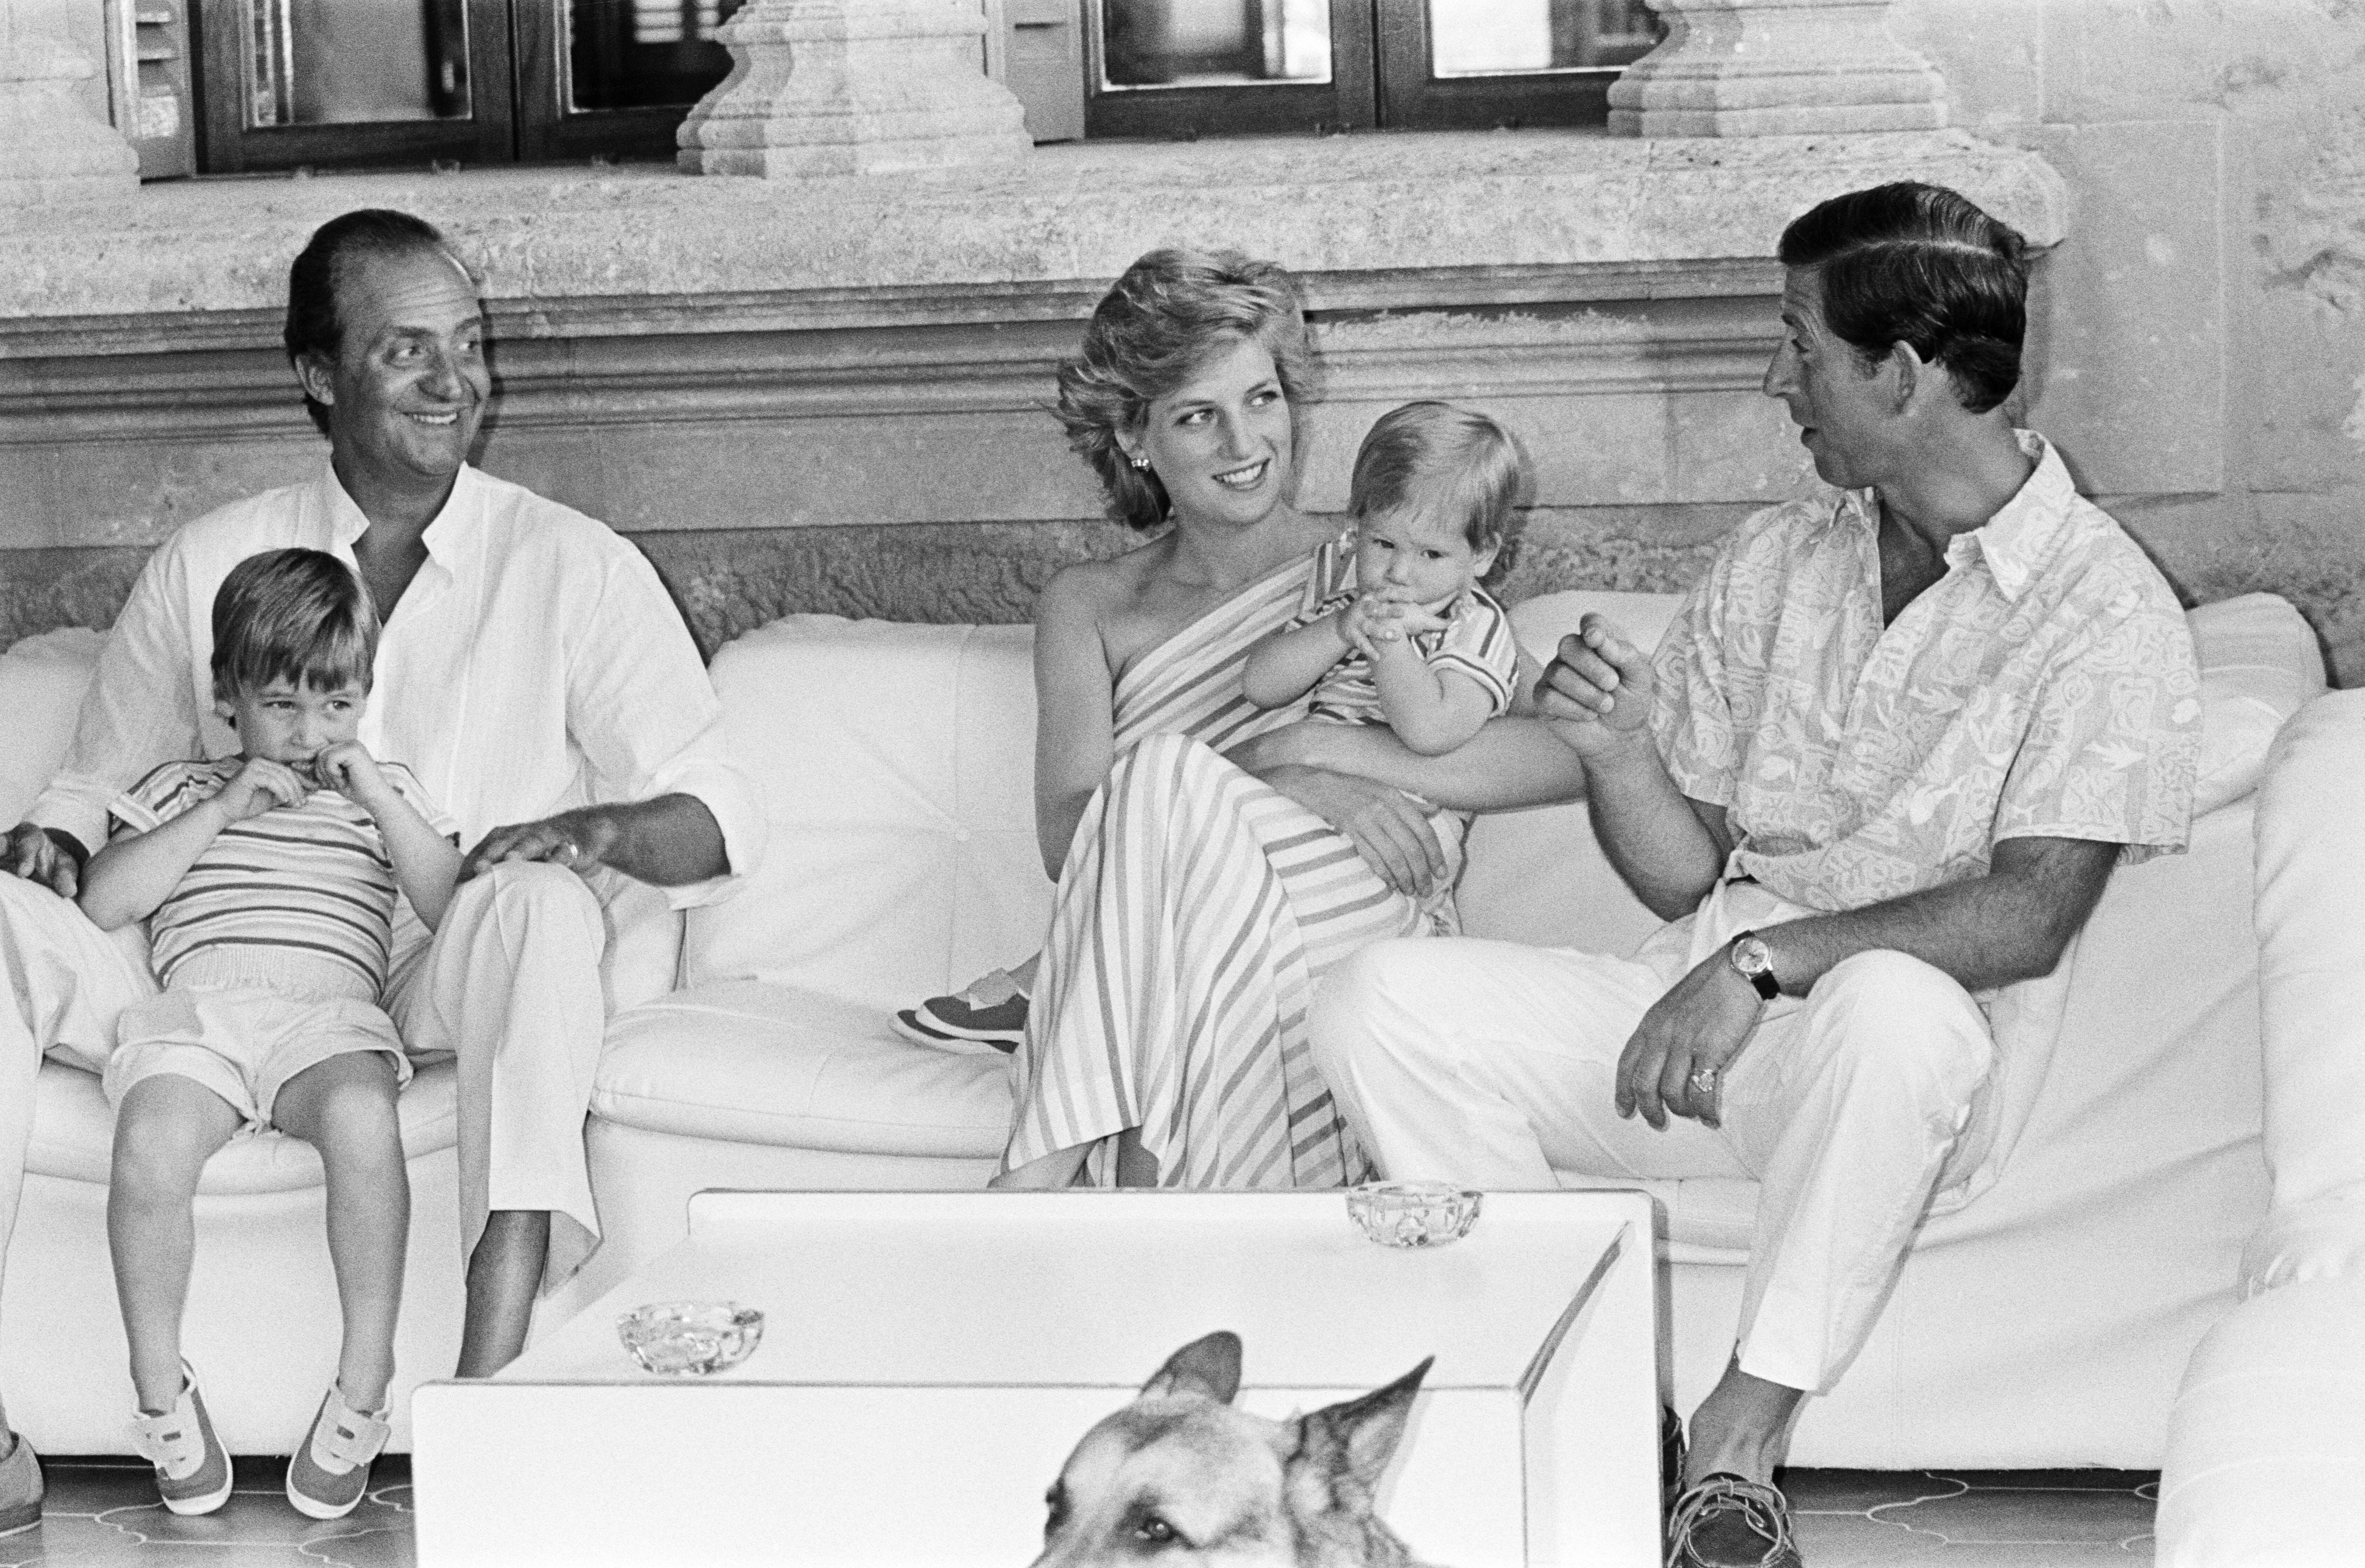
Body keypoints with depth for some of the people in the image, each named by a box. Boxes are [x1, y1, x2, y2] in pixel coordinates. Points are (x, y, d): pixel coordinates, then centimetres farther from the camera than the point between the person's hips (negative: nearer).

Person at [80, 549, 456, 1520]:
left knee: (361, 1112, -39)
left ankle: (363, 1389, -30)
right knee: (151, 1136, -36)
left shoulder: (384, 796, 25)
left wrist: (379, 801, 1)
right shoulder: (182, 792, 23)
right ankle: (161, 1393, -19)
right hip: (195, 1013, 0)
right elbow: (103, 902, 7)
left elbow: (451, 908, 10)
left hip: (330, 1015, 0)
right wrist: (222, 810, 1)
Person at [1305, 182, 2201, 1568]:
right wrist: (1618, 752, -8)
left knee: (1893, 1008, -41)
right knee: (1384, 1003, -15)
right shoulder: (1777, 564, 13)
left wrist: (1764, 959, -26)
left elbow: (2027, 920, -18)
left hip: (1926, 1048, -6)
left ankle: (1737, 1452, -28)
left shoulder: (2107, 609, -7)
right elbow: (1680, 876, 13)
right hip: (1702, 1011, 6)